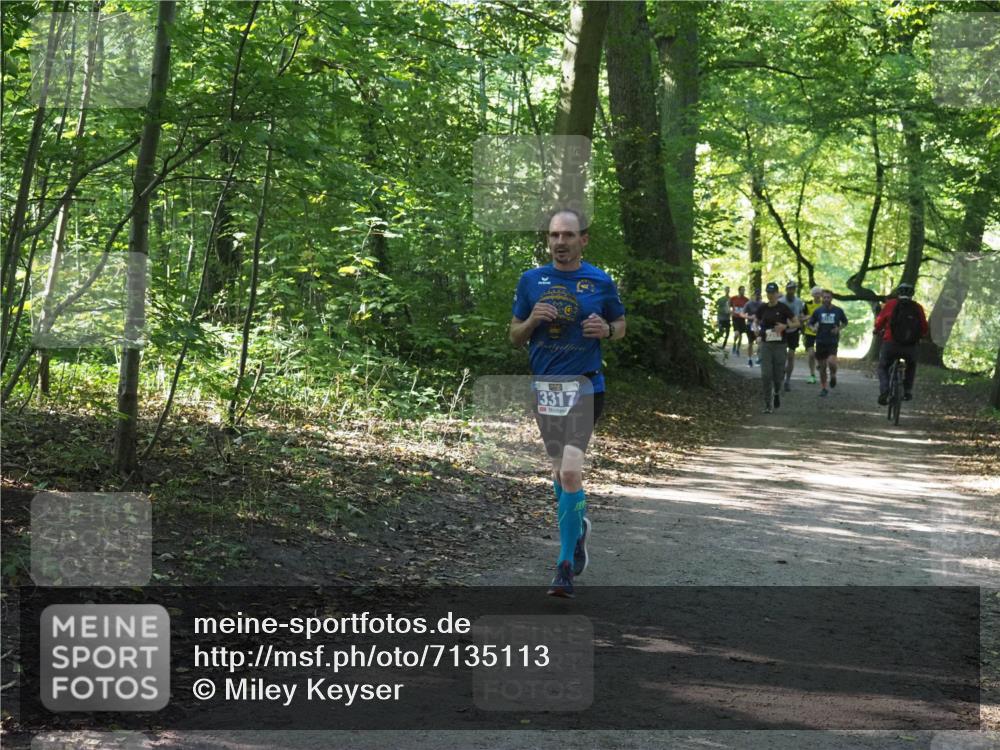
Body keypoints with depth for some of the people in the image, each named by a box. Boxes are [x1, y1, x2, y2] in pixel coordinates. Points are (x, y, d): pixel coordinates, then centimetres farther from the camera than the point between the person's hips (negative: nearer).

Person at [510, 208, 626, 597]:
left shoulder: (601, 282, 0)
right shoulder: (531, 280, 6)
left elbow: (621, 324, 13)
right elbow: (515, 336, 10)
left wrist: (606, 330, -10)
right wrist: (533, 320, -11)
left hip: (584, 386, -4)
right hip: (543, 386, 4)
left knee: (570, 470, -16)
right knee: (560, 468, 15)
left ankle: (566, 564, -10)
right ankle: (578, 524, 44)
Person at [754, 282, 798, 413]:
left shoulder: (783, 308, -5)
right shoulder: (762, 308, 3)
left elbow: (797, 323, -2)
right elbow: (756, 321, 20)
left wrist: (785, 326, -19)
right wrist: (757, 329, -1)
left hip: (780, 344, -2)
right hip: (766, 344, 2)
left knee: (777, 375, 4)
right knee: (766, 375, -9)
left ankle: (777, 393, 38)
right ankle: (768, 405, -2)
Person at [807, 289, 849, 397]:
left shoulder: (838, 311, 1)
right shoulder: (818, 311, 3)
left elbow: (845, 322, 16)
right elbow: (810, 323, 11)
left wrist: (839, 329, -4)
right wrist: (813, 328, -11)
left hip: (833, 341, -2)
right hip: (820, 341, 2)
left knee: (831, 361, -22)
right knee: (822, 366, 6)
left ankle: (833, 375, 11)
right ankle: (823, 388, 19)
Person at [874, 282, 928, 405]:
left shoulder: (891, 304, 3)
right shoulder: (918, 308, 7)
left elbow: (878, 323, 7)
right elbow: (924, 329, 11)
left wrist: (878, 331, 29)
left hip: (890, 344, -1)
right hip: (910, 347, 2)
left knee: (883, 367, 19)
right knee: (911, 366, 32)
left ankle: (884, 391, -4)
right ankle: (908, 391, 21)